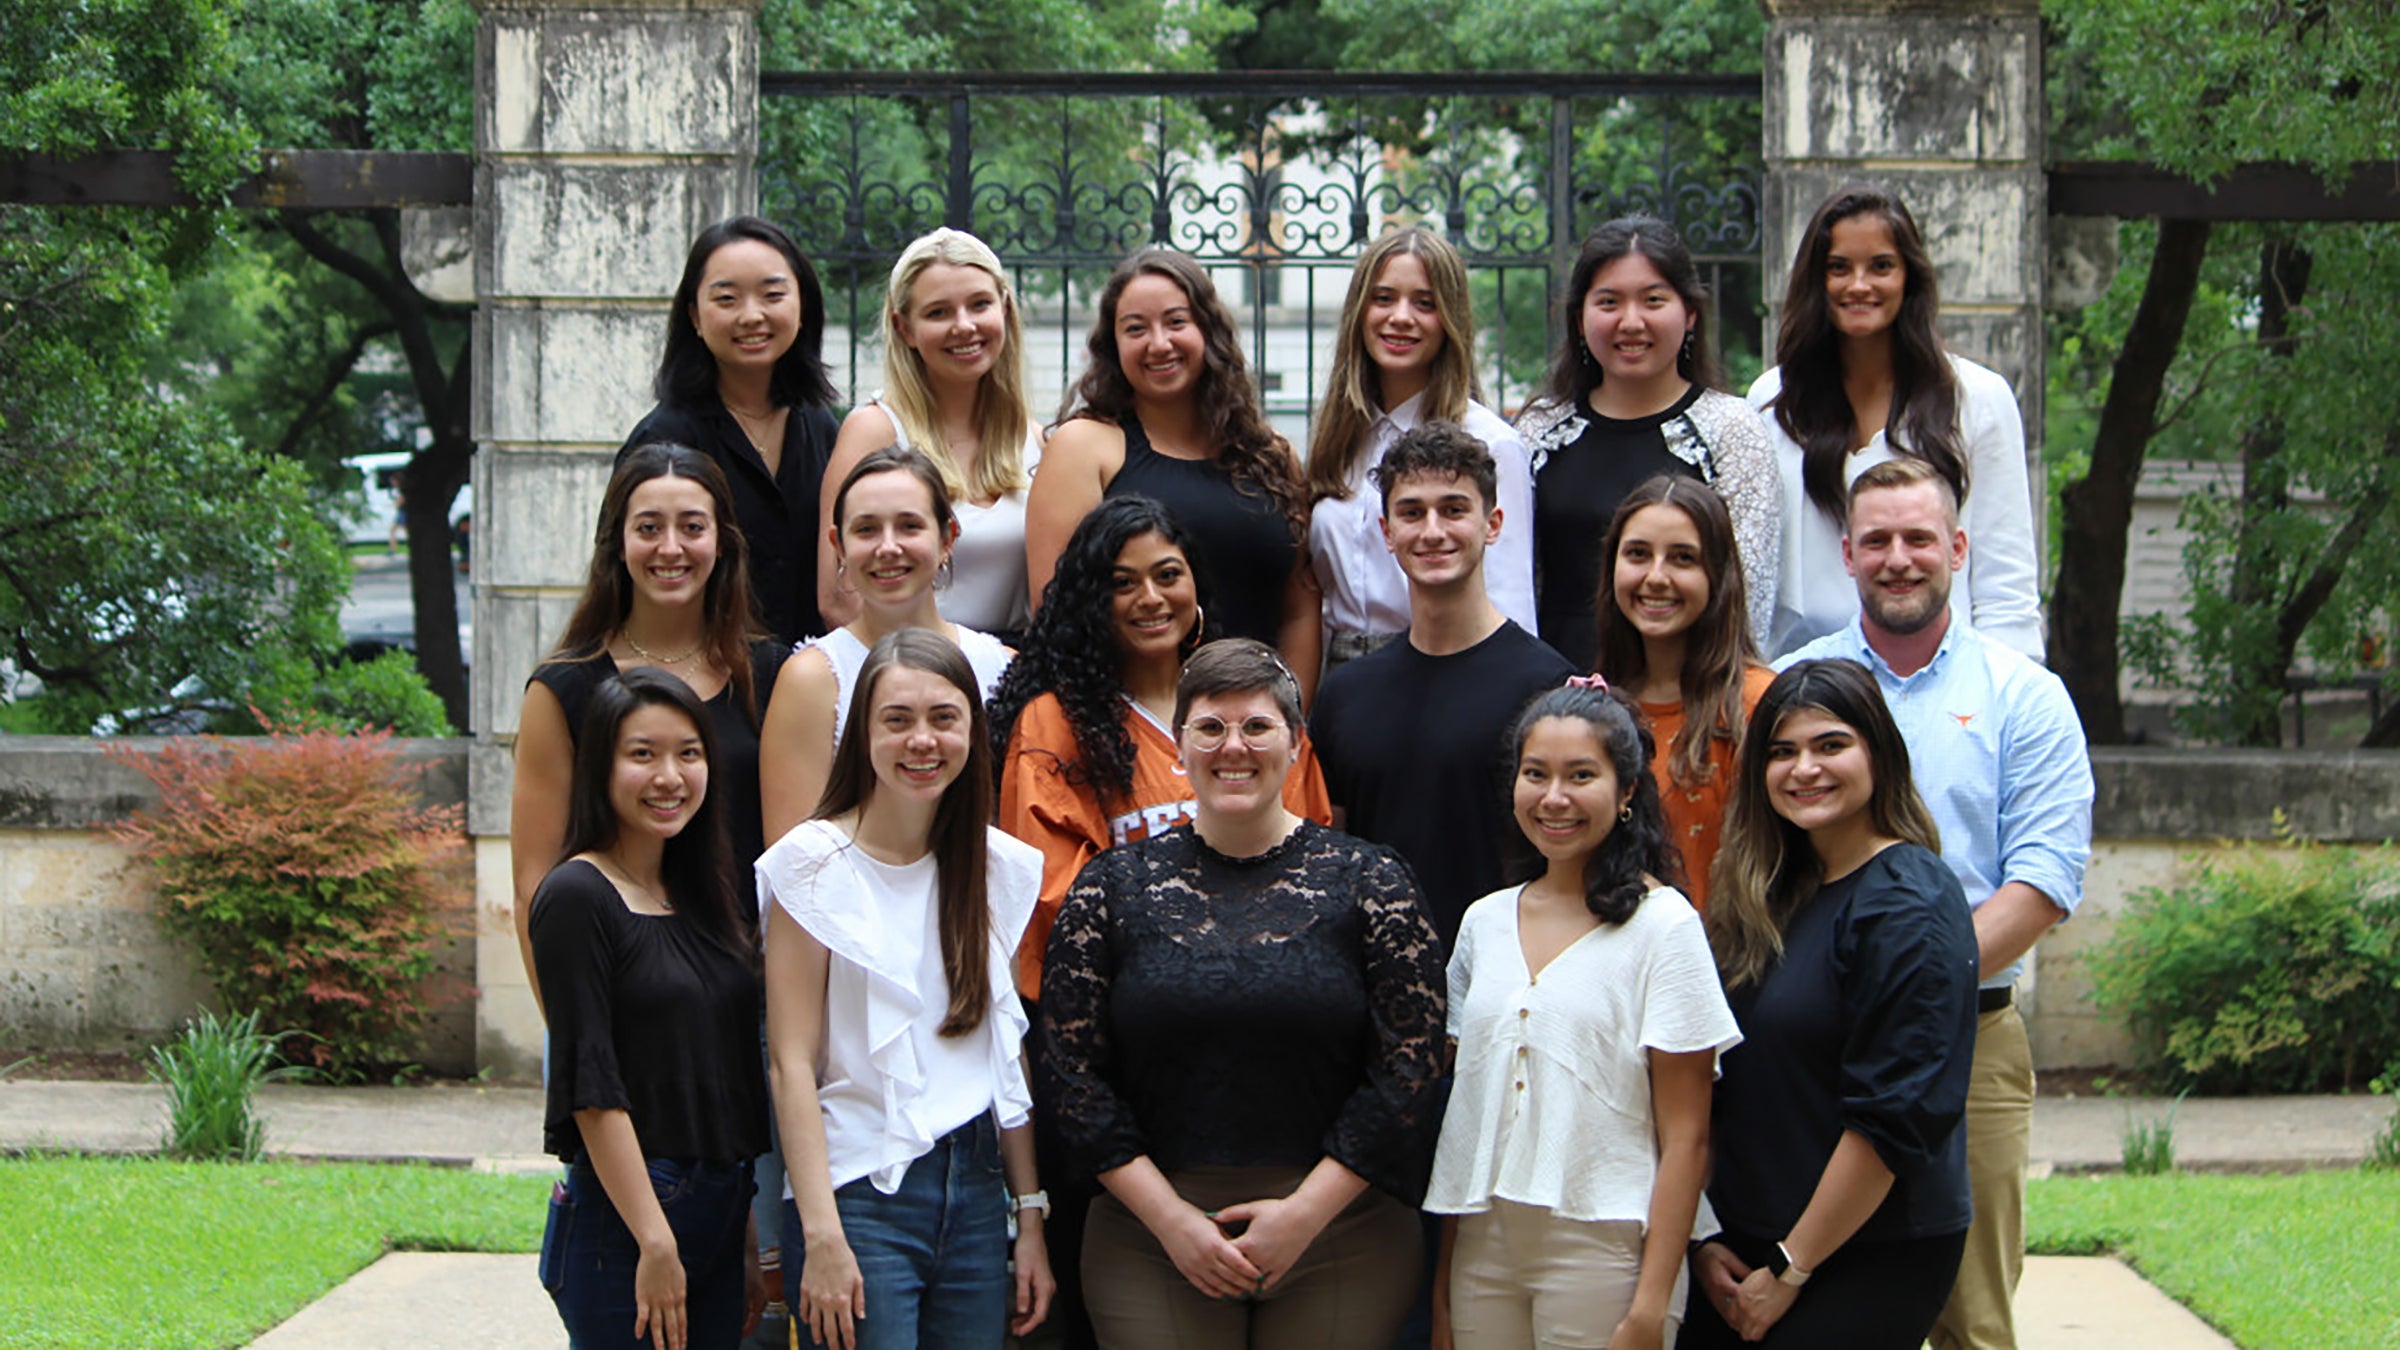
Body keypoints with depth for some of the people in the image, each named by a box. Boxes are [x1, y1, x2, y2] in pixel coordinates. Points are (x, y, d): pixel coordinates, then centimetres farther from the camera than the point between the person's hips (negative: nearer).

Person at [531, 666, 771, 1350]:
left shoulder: (701, 898, 14)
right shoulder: (578, 896, -9)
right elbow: (591, 1089, -14)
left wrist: (750, 1238, 13)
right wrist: (655, 1242, -17)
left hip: (719, 1212, 7)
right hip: (621, 1221, -7)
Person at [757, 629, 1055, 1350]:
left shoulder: (1000, 868, 10)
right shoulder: (817, 863, -5)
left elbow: (1008, 1053, 14)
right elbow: (792, 1062, -9)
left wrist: (1030, 1217, 8)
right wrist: (822, 1236, -15)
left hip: (976, 1192, 5)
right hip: (861, 1191, -5)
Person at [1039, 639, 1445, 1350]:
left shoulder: (1369, 883, 2)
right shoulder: (1113, 886, 5)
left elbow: (1410, 1069, -2)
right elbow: (1072, 1070, 2)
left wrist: (1307, 1211, -10)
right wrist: (1169, 1218, -7)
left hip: (1339, 1241, 0)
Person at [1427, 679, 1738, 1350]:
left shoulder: (1662, 924, -5)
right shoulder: (1485, 922, 10)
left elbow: (1685, 1136, -8)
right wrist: (1444, 1262, 9)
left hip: (1602, 1247, -4)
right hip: (1484, 1245, 5)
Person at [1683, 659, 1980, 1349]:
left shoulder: (1907, 906, -12)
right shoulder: (1766, 900, 11)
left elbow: (1894, 1117, -16)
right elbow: (1716, 1088, 12)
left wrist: (1790, 1272, -13)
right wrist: (1704, 1241, 3)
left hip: (1873, 1260, -7)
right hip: (1744, 1251, 7)